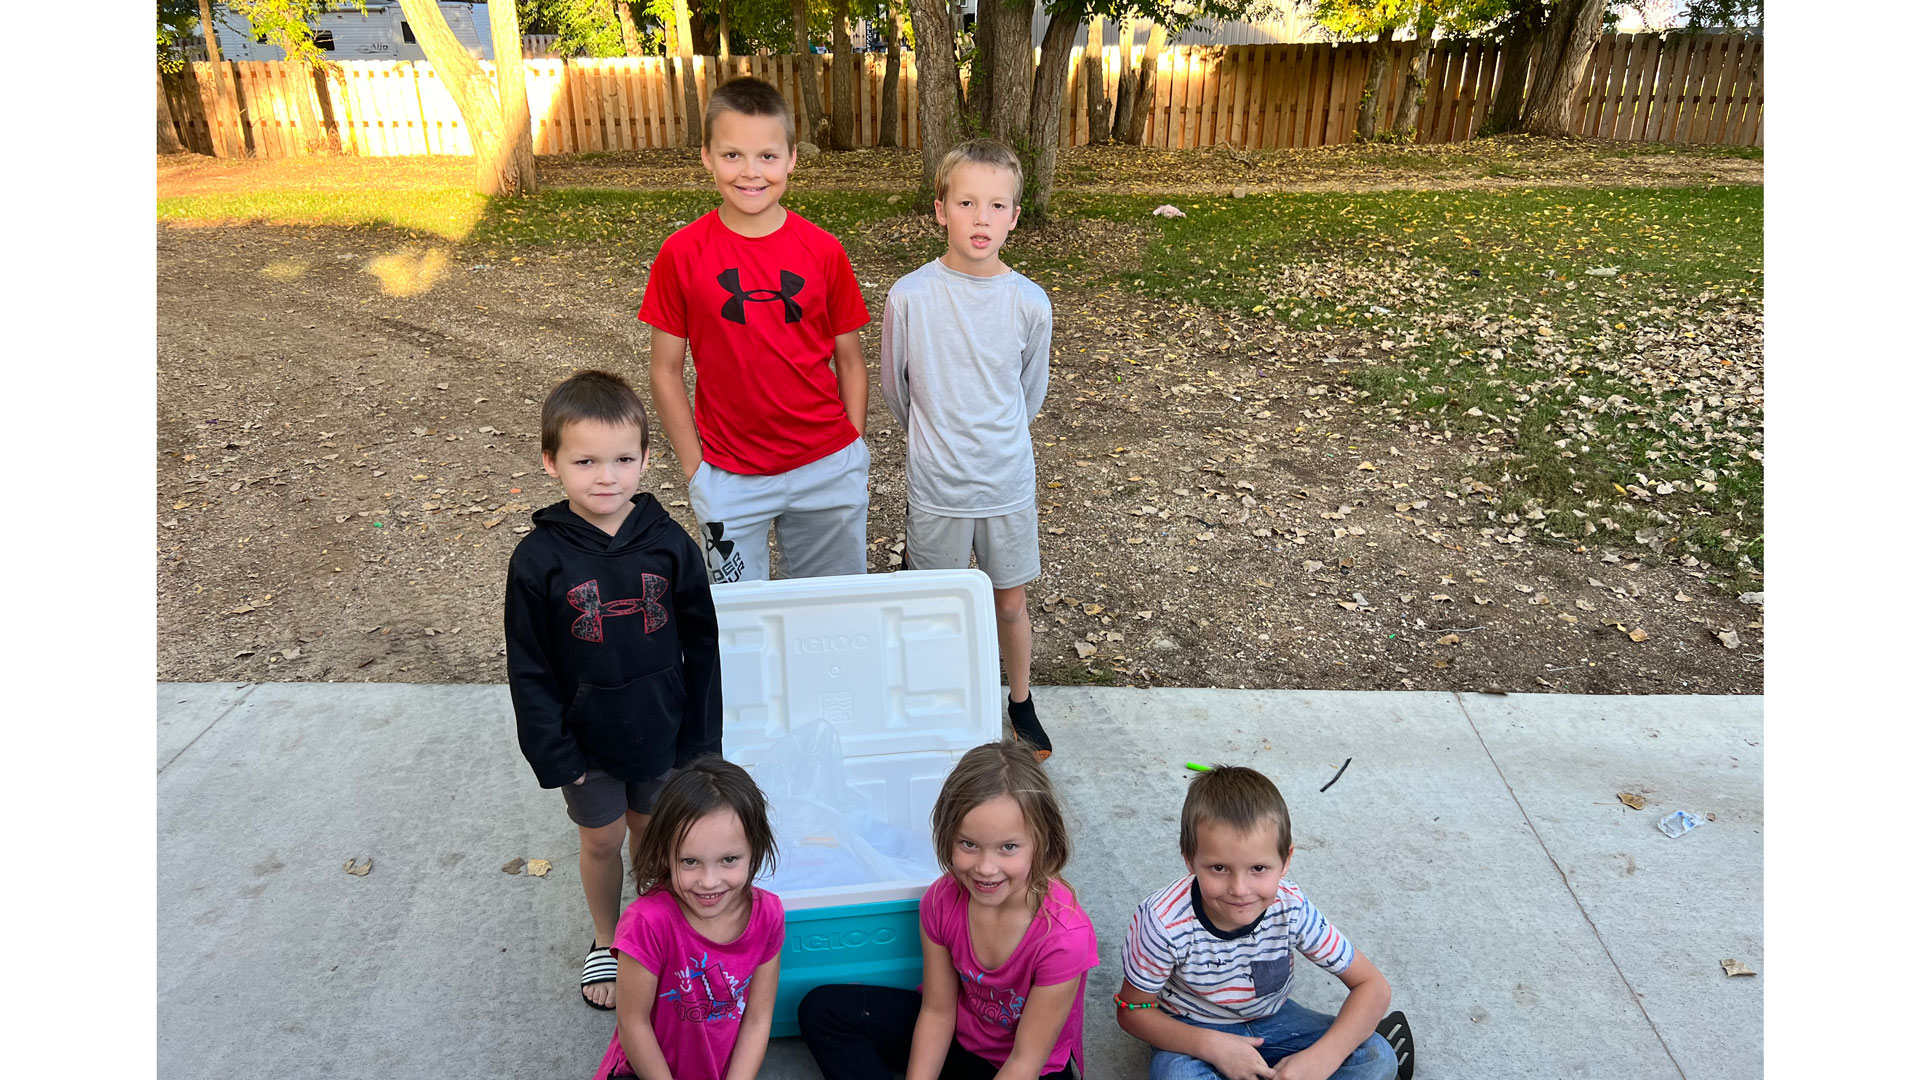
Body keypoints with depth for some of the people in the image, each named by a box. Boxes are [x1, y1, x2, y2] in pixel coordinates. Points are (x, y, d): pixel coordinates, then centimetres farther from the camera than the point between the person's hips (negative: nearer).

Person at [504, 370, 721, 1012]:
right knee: (602, 839, 15)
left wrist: (700, 735, -3)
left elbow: (700, 645, -4)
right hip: (586, 739, -1)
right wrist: (551, 751, -9)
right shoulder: (539, 559, -15)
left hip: (661, 731, 1)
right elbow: (529, 668, -8)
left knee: (653, 833, 18)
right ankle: (606, 941, 40)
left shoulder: (669, 544, -12)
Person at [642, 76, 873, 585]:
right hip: (728, 477, -1)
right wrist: (696, 470, -3)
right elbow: (666, 370, -1)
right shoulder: (681, 253, -7)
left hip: (827, 469, 1)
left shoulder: (823, 250, -5)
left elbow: (850, 361, 2)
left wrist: (851, 457, 1)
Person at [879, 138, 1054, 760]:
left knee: (1010, 603, 15)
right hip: (936, 486, -1)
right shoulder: (910, 297, -13)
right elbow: (894, 387, 3)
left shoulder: (1030, 303, -9)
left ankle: (1021, 702, 38)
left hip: (1008, 482, 1)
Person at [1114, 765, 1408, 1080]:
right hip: (1191, 1029, -2)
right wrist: (1211, 1046, -31)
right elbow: (1133, 1010, -16)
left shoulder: (1292, 909, -25)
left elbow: (1372, 986, -16)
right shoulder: (1163, 922, -31)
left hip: (1270, 1018, 3)